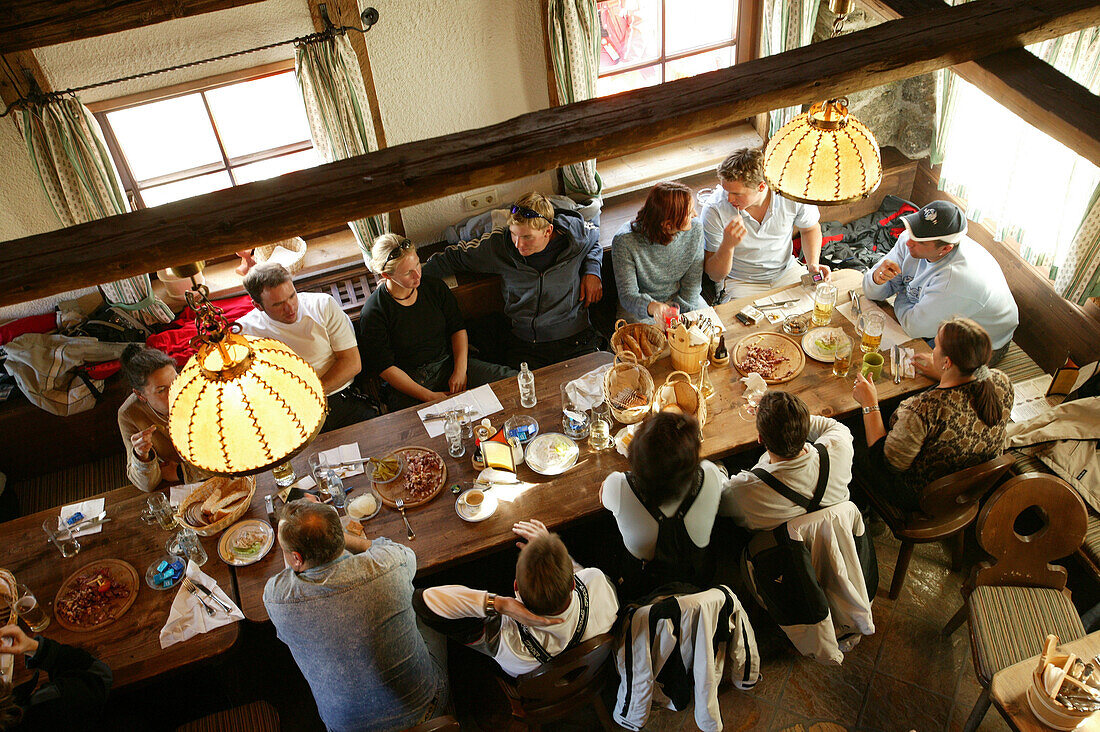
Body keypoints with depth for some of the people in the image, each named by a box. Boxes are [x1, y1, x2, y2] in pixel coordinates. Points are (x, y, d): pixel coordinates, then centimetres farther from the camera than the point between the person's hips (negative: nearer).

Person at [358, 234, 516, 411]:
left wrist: (460, 370, -7)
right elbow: (385, 367, -10)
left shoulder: (434, 287, 5)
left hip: (448, 364, 4)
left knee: (511, 378, -16)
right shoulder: (373, 313, -9)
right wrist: (429, 396, -18)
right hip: (407, 382, -4)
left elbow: (458, 328, 11)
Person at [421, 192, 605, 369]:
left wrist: (592, 272, 3)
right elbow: (455, 256, 10)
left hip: (576, 343, 0)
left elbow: (594, 242, 21)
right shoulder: (499, 244, -5)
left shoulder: (575, 232, -5)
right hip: (524, 347, 1)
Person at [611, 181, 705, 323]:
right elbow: (627, 295, -23)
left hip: (683, 302, 3)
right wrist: (652, 307, -44)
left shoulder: (695, 229, -12)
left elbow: (692, 284, -3)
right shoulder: (624, 242, -24)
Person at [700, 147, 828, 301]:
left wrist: (813, 264, -9)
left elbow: (810, 229, 9)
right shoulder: (714, 210, -22)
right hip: (740, 282, -3)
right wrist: (727, 245, -35)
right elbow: (715, 276, -15)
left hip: (786, 271, 3)